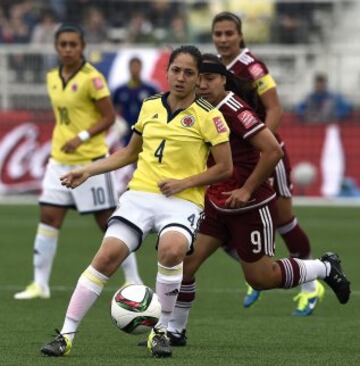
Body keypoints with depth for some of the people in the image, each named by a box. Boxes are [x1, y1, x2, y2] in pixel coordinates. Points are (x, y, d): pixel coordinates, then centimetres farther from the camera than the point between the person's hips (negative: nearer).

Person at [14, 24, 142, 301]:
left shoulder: (92, 78, -13)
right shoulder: (53, 78, 8)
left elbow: (109, 117, -12)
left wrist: (82, 137, -22)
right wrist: (61, 141, 16)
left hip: (90, 161, -6)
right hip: (60, 161, 6)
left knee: (108, 221, 0)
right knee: (48, 217, 0)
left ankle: (134, 281, 10)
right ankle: (40, 284, 5)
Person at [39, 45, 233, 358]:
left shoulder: (208, 116, -3)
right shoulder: (150, 106, 11)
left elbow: (225, 167, -1)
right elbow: (130, 153, 24)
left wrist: (185, 182, -10)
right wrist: (88, 171, 15)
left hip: (182, 201, -4)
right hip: (140, 194, 4)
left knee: (172, 250, -34)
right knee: (107, 256, -15)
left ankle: (161, 330, -13)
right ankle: (66, 335, -9)